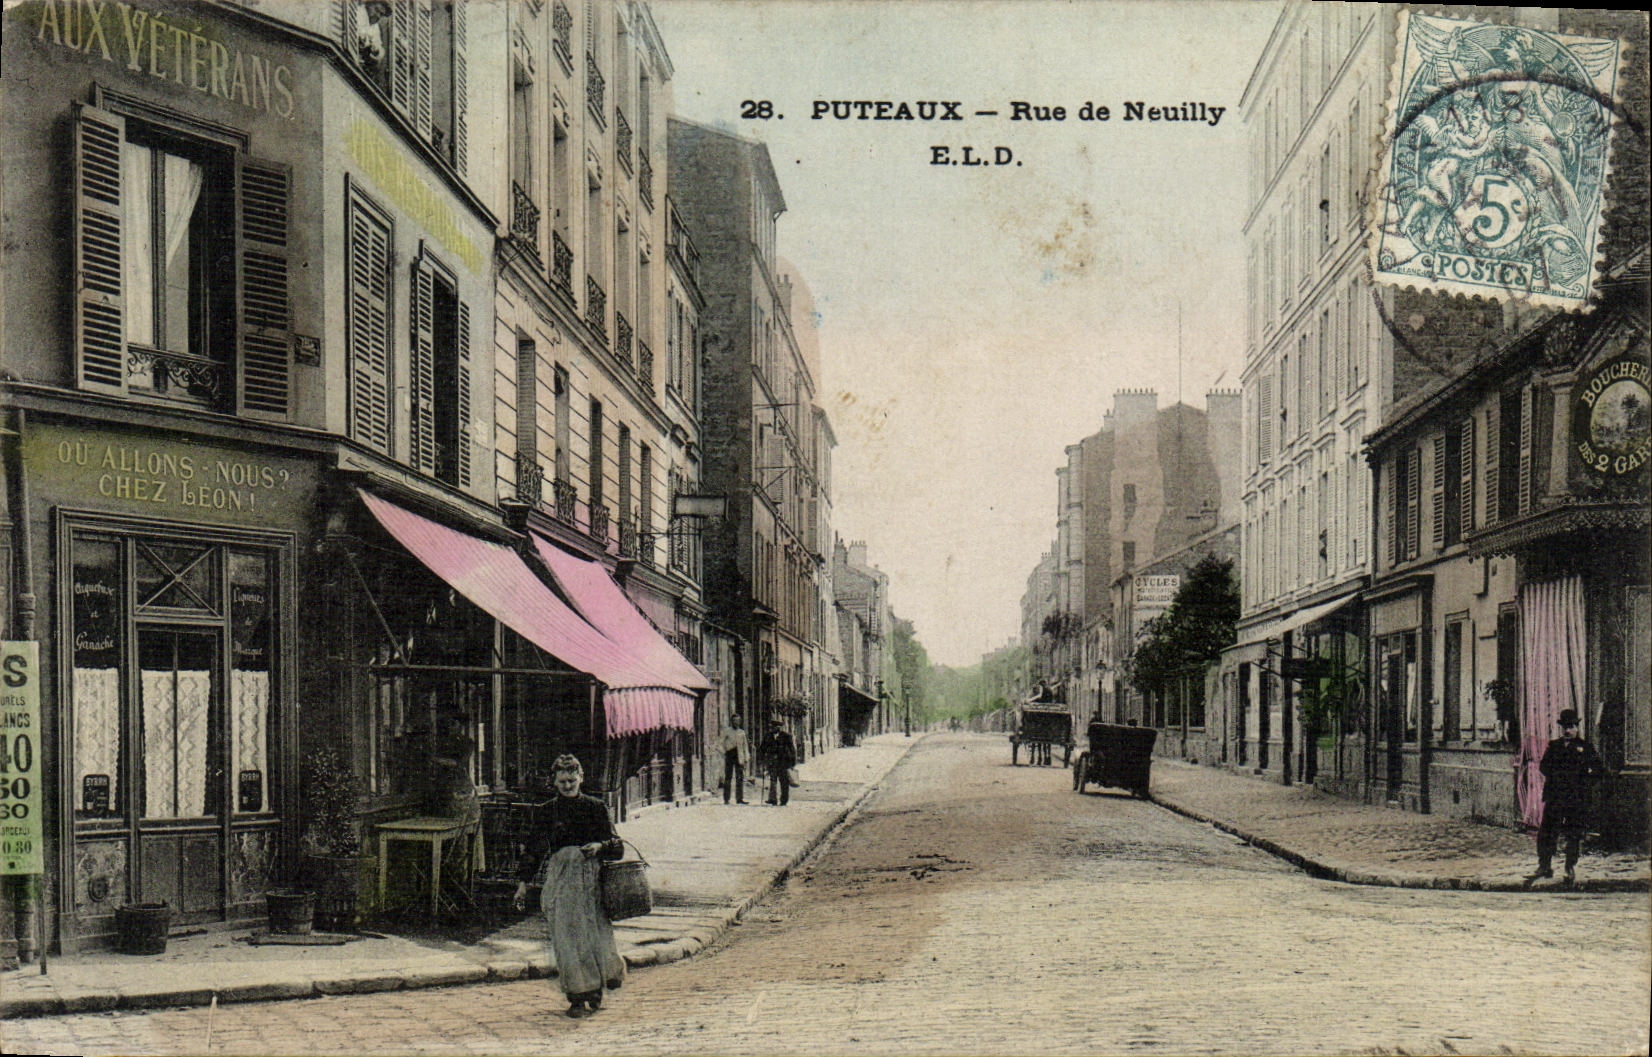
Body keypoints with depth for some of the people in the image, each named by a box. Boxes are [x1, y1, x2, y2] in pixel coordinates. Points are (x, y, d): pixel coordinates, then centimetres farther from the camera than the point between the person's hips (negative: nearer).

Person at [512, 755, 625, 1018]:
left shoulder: (596, 808, 8)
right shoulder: (548, 811, 10)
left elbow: (616, 846, 7)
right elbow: (534, 849, 11)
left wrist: (599, 846, -14)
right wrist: (523, 883, 5)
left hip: (592, 877, 0)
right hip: (559, 879, 0)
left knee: (596, 933, -5)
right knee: (567, 937, -5)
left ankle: (595, 995, 12)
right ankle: (577, 997, 0)